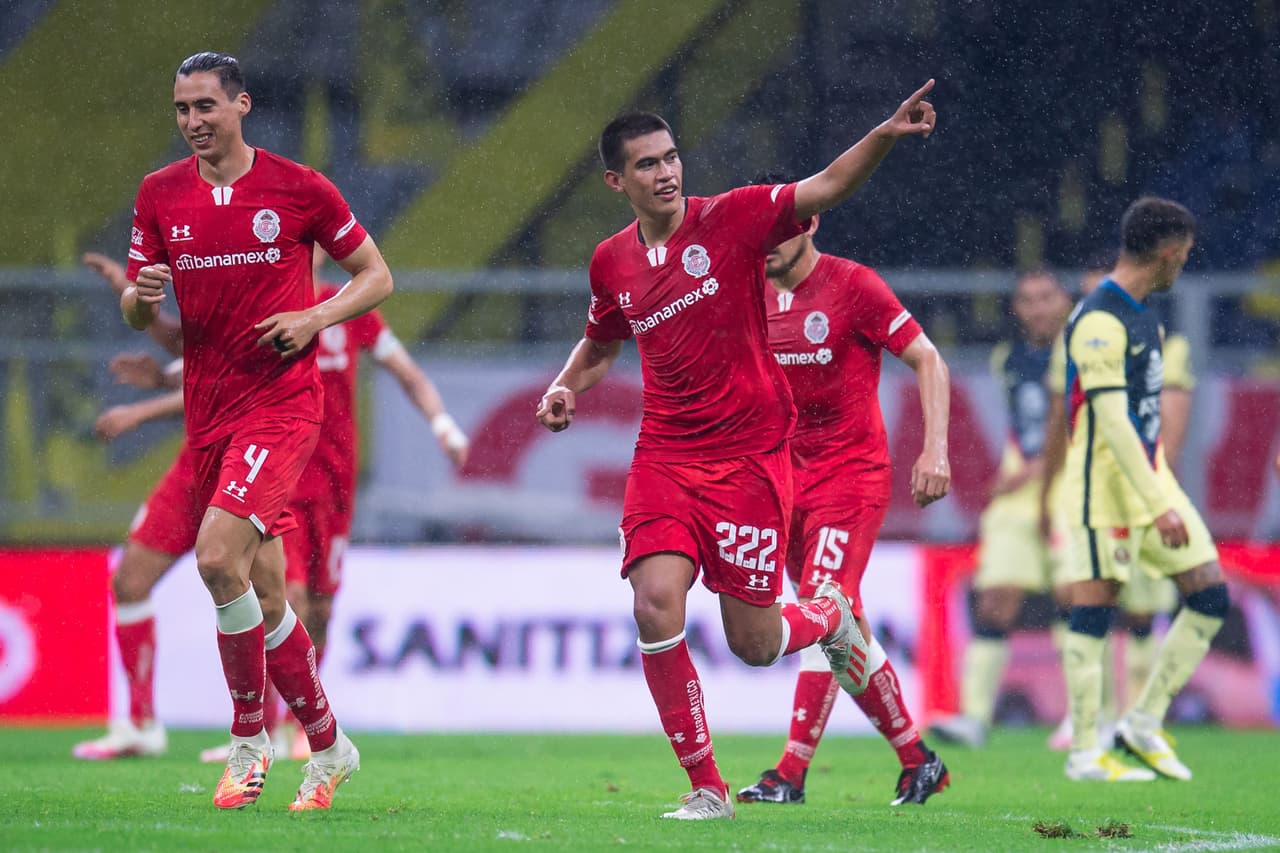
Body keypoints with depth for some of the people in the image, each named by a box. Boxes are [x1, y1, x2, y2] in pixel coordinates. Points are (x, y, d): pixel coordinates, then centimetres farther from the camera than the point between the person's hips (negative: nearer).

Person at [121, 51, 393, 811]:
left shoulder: (300, 188, -3)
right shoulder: (160, 196, 7)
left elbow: (376, 276, 6)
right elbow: (135, 313, 11)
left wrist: (316, 317, -11)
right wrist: (143, 295, -13)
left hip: (283, 401, -5)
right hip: (209, 412, 5)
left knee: (218, 556, -23)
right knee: (264, 589, 7)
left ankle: (250, 734, -8)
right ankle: (327, 743, 24)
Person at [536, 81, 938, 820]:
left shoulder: (731, 219, -6)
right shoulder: (612, 263, 8)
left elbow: (825, 189, -18)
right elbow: (601, 344, 27)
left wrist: (886, 135, -34)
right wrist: (567, 387, 7)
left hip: (750, 458, -3)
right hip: (665, 459, 3)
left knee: (754, 645, -1)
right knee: (655, 606, -18)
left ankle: (829, 616, 38)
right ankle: (706, 787, -4)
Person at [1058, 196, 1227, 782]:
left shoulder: (1139, 312, 13)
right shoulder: (1100, 321, -18)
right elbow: (1111, 422, -23)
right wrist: (1159, 507, -25)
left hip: (1150, 473, 10)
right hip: (1105, 485, -10)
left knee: (1210, 596, 4)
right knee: (1094, 609, -4)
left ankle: (1144, 723, 11)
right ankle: (1084, 753, 0)